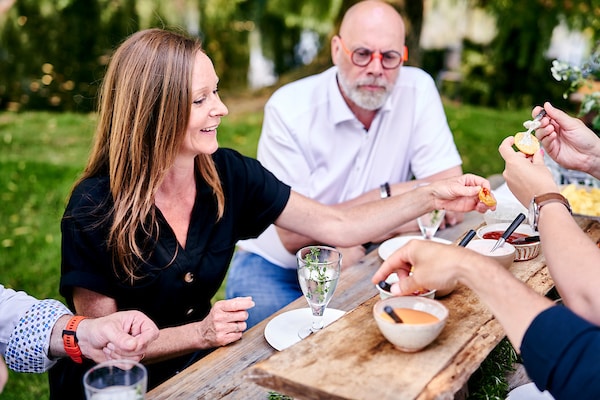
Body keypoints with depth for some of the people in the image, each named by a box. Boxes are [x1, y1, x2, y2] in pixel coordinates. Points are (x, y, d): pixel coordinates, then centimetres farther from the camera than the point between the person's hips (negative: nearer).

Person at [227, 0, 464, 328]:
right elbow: (292, 233, -19)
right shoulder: (288, 108, -17)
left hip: (358, 263, 3)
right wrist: (386, 196, -19)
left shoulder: (418, 89, -10)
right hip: (276, 264, -2)